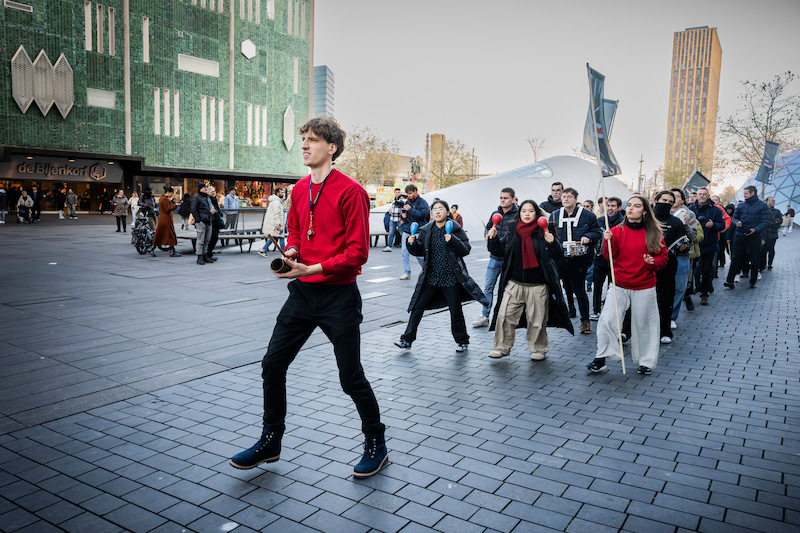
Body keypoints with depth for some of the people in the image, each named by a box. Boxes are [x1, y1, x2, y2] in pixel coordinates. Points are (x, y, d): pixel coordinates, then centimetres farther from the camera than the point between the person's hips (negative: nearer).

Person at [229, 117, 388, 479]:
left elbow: (357, 252, -16)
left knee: (351, 377, 2)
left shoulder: (350, 191, -12)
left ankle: (376, 445, 25)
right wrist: (290, 252, 1)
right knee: (272, 365, 9)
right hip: (302, 293, 7)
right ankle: (270, 442, 28)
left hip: (338, 296, -7)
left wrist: (313, 269, -22)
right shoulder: (299, 190, 10)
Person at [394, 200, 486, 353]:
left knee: (455, 311, 7)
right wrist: (412, 244, -12)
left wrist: (452, 241, -26)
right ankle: (407, 339, 13)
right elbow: (420, 251, 7)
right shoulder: (426, 230, 3)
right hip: (430, 277, 3)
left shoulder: (456, 229, -6)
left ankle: (462, 340, 27)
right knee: (417, 307, 2)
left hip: (451, 278, -3)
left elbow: (466, 250, -11)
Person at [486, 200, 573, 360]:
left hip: (538, 285, -3)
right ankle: (502, 347, 17)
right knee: (505, 316, 2)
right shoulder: (512, 230, 5)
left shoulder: (543, 232, -4)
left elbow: (558, 256, -6)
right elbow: (499, 249, 16)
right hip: (514, 283, 3)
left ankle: (538, 349, 25)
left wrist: (552, 242, -24)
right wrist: (493, 239, -2)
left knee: (537, 319, 6)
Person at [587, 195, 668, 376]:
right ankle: (601, 358, 1)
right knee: (606, 319, -10)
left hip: (644, 288, 0)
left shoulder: (654, 233, 0)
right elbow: (610, 257, -5)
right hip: (620, 286, 0)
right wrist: (608, 241, -23)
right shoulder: (617, 231, 0)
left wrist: (653, 263, -16)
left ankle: (646, 361, 25)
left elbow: (663, 257, 5)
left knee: (643, 324, 8)